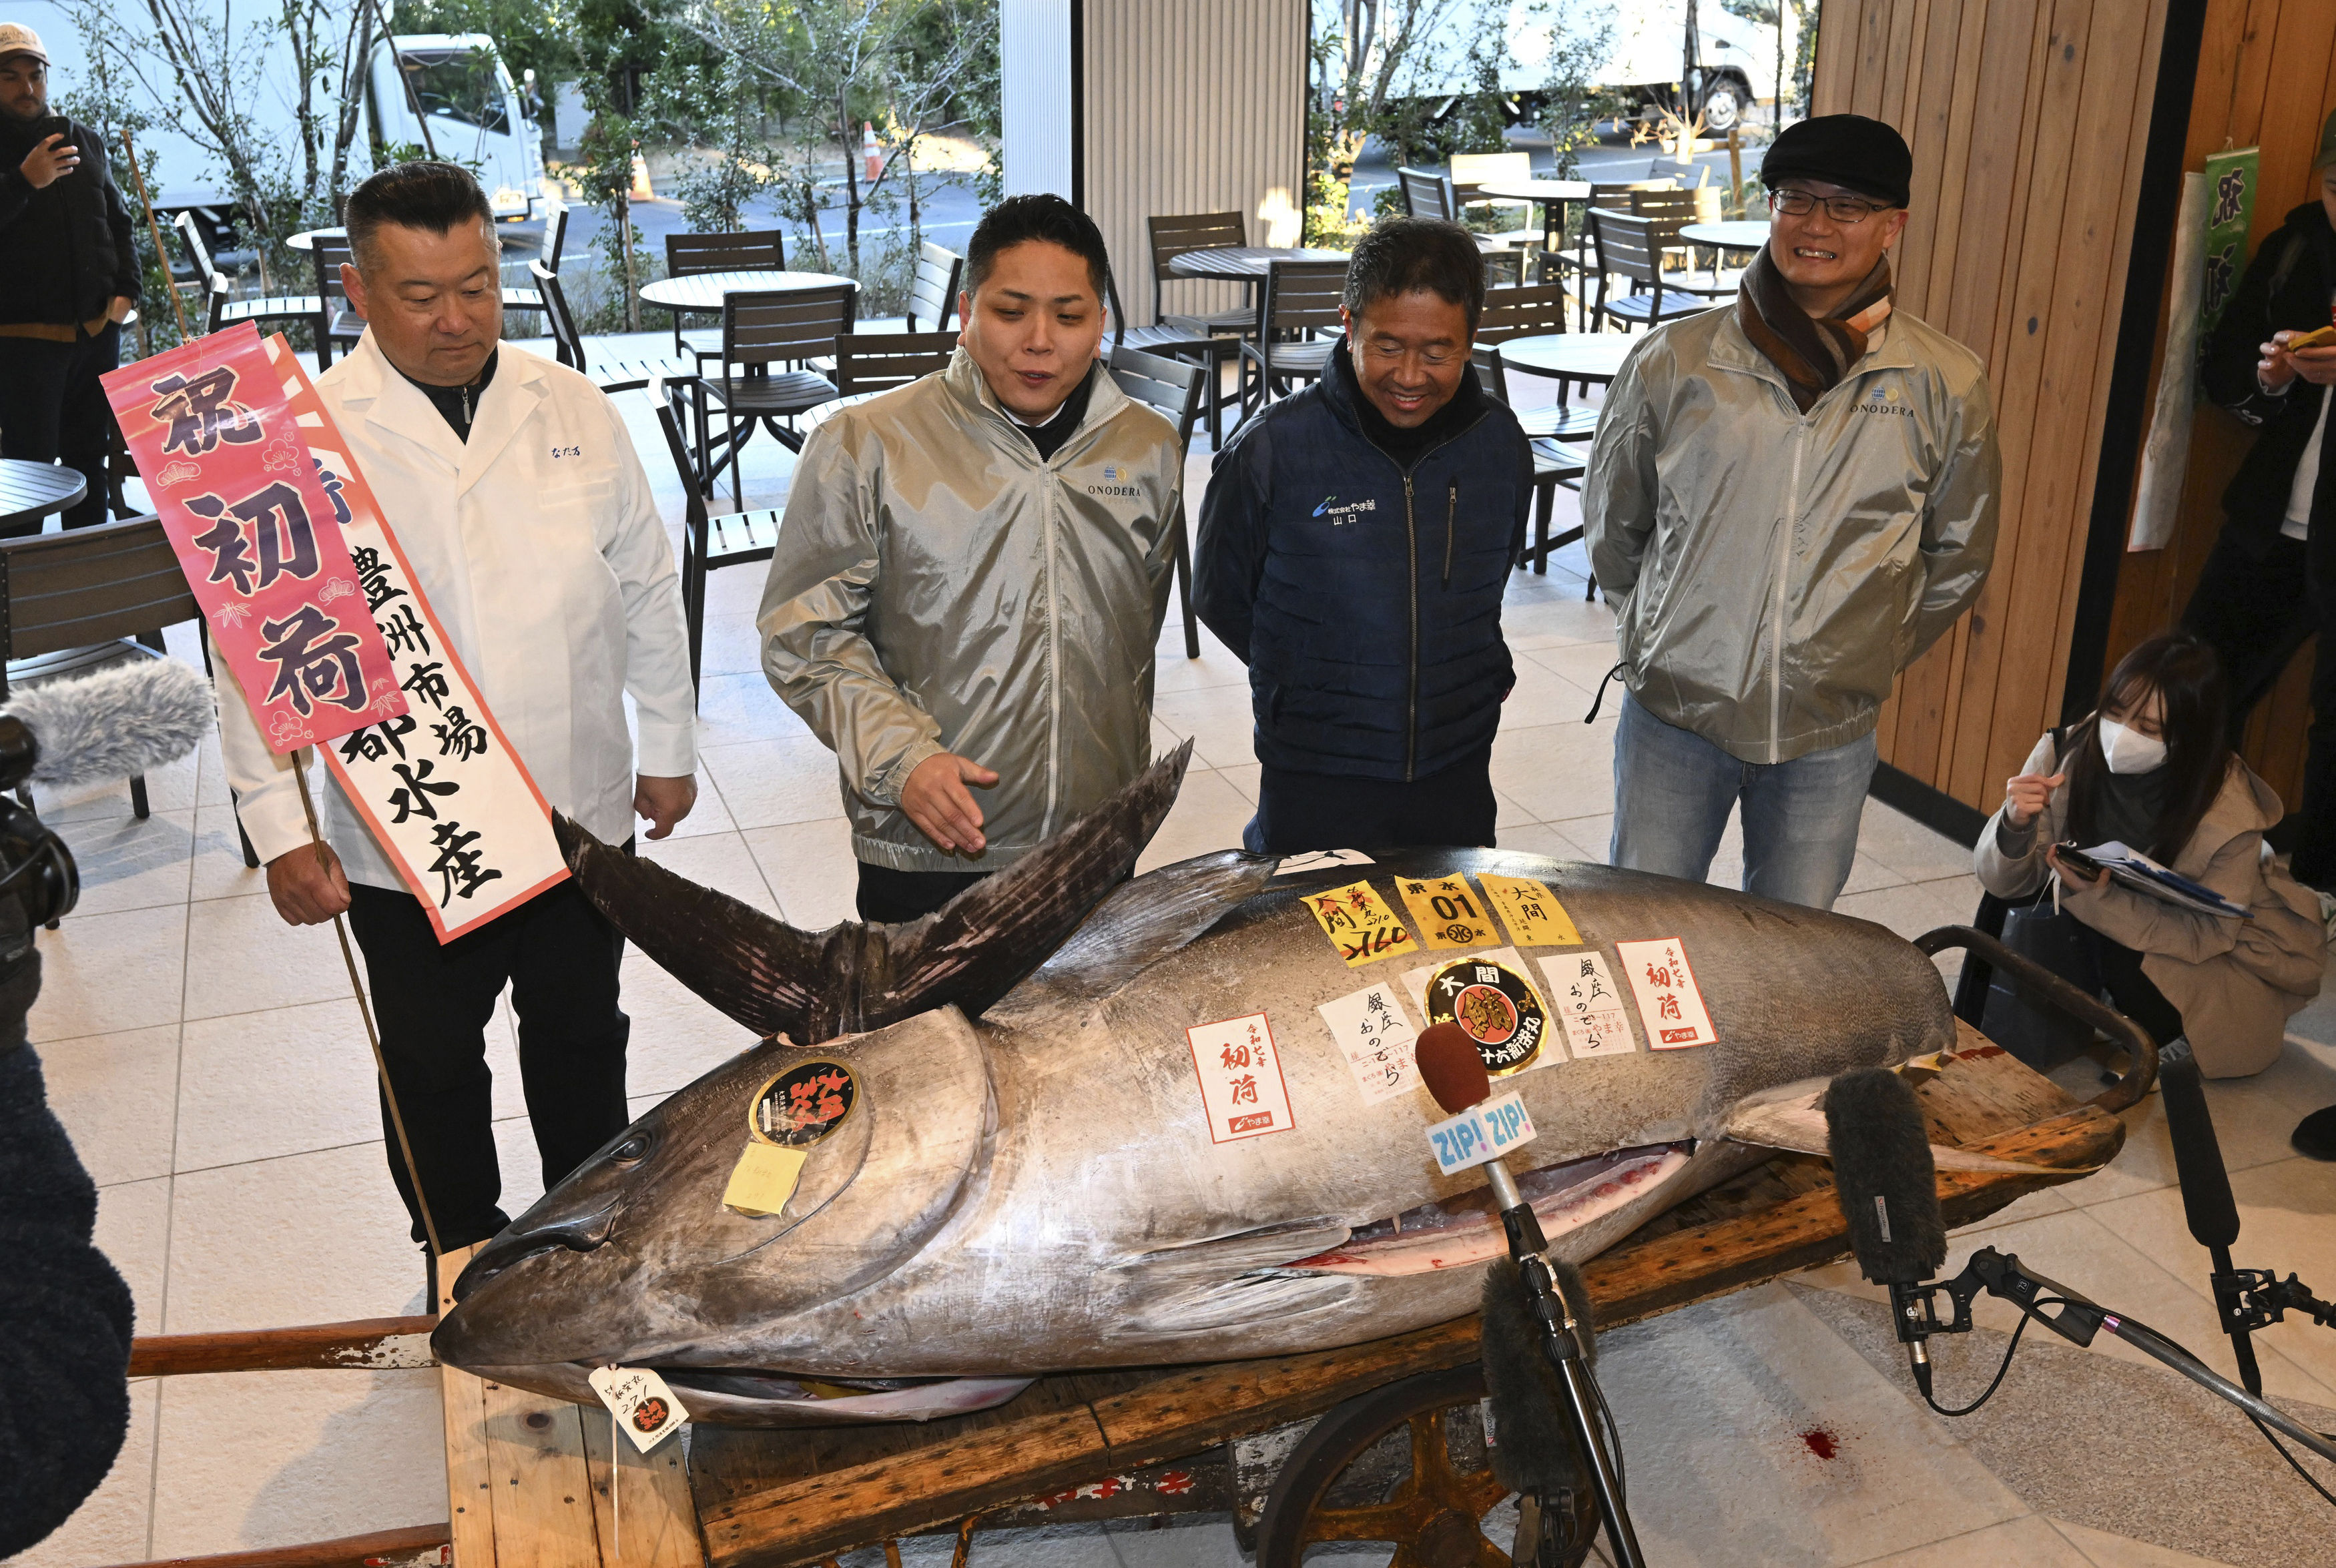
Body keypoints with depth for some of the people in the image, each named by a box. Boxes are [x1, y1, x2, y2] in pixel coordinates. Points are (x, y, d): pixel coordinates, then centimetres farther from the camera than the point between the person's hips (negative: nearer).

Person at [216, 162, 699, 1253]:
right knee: (432, 1069, 16)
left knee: (581, 1042, 20)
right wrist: (279, 828, -14)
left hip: (582, 816, 2)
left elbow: (647, 588, 7)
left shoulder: (573, 408, -1)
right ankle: (466, 1265, 40)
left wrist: (668, 747, 10)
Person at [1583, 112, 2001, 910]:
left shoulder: (1945, 386, -3)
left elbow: (1958, 558, 11)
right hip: (1674, 712, 0)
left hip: (1830, 734, 1)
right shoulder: (1672, 361, -5)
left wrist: (1872, 656, 11)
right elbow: (1611, 522, 9)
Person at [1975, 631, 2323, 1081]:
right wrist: (2016, 825, -37)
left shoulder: (2229, 813, -27)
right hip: (2099, 929, 3)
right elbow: (2002, 884, -15)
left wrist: (2097, 899, -38)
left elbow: (2204, 935, -24)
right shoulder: (2068, 754, -20)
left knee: (2132, 969, -30)